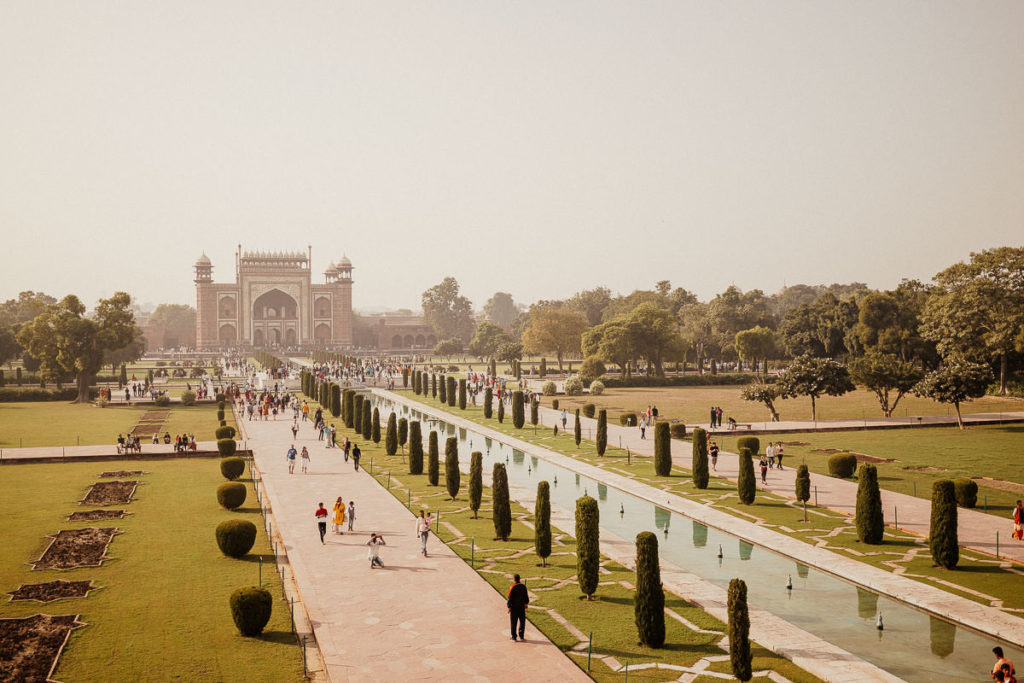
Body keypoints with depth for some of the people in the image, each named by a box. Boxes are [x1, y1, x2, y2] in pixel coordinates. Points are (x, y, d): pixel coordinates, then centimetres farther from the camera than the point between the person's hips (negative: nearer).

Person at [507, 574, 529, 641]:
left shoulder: (512, 587, -12)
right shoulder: (523, 587, 1)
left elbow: (510, 598, -11)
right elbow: (526, 597, 8)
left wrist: (509, 607, -6)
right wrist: (526, 604, 19)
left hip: (514, 607, -3)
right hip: (522, 607, 3)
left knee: (513, 623, 5)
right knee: (522, 621, 12)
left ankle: (514, 637, 7)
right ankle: (521, 636, 11)